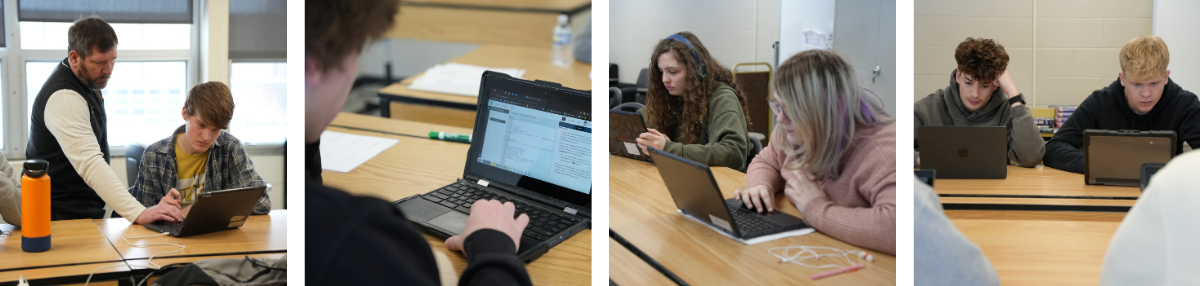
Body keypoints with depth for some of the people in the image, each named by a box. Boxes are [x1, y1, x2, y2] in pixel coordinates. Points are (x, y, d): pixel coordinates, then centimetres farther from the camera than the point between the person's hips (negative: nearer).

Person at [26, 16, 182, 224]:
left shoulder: (87, 80, 7)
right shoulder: (63, 98, -23)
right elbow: (90, 164, -34)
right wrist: (139, 213, -41)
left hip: (87, 210, 8)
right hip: (63, 216, -8)